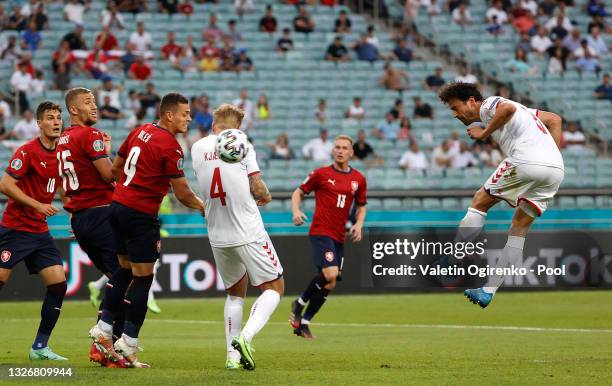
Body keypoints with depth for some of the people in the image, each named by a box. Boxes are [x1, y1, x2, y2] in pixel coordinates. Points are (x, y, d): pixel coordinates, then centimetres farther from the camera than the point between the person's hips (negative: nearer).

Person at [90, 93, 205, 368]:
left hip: (118, 206, 8)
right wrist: (205, 208, 2)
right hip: (141, 215, -8)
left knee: (125, 270, 19)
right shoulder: (171, 147, -15)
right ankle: (128, 344, 1)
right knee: (143, 277, 0)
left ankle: (103, 329, 16)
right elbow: (182, 194, -13)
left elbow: (115, 168, 16)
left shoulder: (141, 131, 8)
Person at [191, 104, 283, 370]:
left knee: (235, 293, 20)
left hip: (218, 236, 5)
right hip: (249, 233, -5)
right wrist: (266, 196, 14)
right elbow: (258, 189, -7)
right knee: (274, 288, 6)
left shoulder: (197, 148, 5)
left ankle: (232, 354, 9)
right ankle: (246, 337, -17)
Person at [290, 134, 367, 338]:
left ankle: (303, 322, 18)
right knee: (330, 275, -23)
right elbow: (299, 192, 7)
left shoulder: (358, 179, 10)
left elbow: (361, 206, 21)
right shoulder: (321, 174, -1)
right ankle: (300, 303, 0)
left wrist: (358, 224, 2)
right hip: (321, 232, -5)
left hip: (340, 237, 5)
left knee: (328, 285, 6)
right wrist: (296, 211, -12)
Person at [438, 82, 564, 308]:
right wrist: (553, 156, 21)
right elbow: (554, 119, 30)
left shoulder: (488, 105, 7)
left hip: (527, 160, -8)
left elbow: (508, 108, -16)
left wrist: (484, 133, -5)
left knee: (480, 202, 8)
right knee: (519, 230, 12)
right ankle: (488, 291, 11)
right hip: (556, 170, 8)